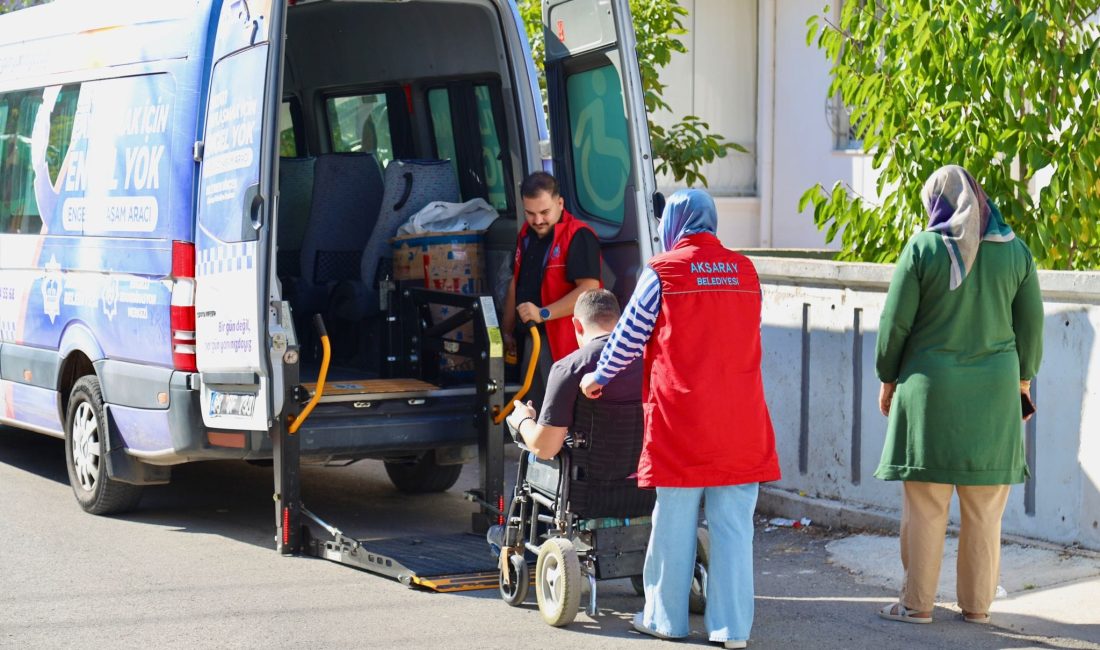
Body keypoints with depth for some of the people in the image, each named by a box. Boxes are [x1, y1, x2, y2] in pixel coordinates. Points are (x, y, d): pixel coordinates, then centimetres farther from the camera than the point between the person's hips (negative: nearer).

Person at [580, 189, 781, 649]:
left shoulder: (663, 271, -4)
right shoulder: (745, 271, 8)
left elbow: (630, 335, 1)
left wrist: (599, 377, 17)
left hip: (681, 417, -3)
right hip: (741, 422, 3)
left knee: (674, 522, 8)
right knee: (733, 526, 4)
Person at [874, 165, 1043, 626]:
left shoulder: (922, 247, -7)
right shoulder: (1014, 250, 2)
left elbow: (895, 322, -5)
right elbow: (1031, 323, 6)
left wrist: (888, 379, 8)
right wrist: (1023, 377, 20)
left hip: (931, 388, -3)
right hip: (994, 392, 3)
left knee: (925, 506, 4)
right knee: (985, 509, 9)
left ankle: (917, 603, 9)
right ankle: (977, 605, 15)